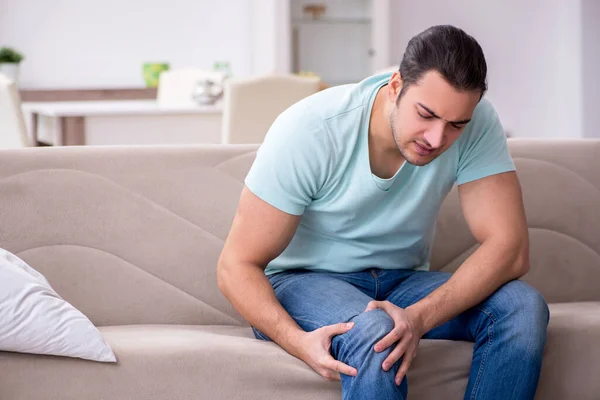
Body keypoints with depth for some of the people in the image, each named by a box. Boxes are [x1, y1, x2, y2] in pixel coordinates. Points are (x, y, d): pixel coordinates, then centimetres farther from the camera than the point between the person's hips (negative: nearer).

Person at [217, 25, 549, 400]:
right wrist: (299, 341, -38)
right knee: (376, 333, -38)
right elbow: (236, 265, -20)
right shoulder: (309, 130, -24)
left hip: (403, 284, 4)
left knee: (524, 306, -23)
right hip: (303, 283, -4)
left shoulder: (478, 123, -16)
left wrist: (420, 317, -37)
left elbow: (510, 249, -21)